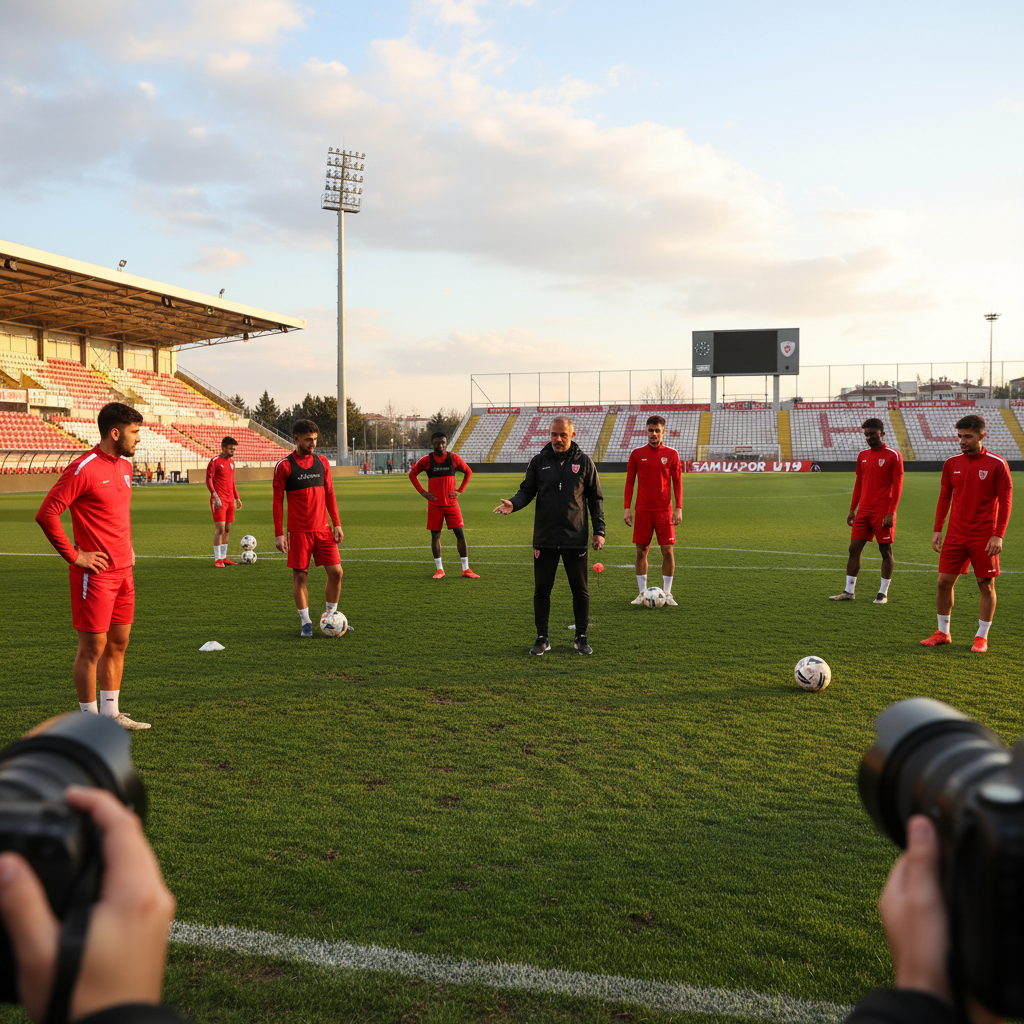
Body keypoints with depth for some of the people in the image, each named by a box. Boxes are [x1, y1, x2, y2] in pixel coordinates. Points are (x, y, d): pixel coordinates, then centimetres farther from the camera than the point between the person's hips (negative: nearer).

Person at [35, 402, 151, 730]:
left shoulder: (125, 466, 12)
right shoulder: (83, 469, -15)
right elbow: (46, 514, -18)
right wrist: (74, 556, -15)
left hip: (123, 572, 8)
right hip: (96, 573, -8)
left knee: (118, 644, 14)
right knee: (93, 647, 1)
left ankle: (110, 713, 25)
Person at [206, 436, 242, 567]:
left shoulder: (231, 461, 15)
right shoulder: (215, 461, -7)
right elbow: (208, 480, -10)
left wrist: (237, 498, 22)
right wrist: (216, 497, -19)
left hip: (230, 500, 7)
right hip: (219, 500, -7)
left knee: (227, 529, 9)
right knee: (220, 529, -10)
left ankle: (223, 557, 16)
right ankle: (218, 560, -5)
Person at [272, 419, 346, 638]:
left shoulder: (322, 462, 8)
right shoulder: (284, 466, -5)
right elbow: (278, 501, -3)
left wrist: (337, 524, 7)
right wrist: (278, 534, -7)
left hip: (323, 529, 4)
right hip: (298, 531, -4)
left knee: (336, 571, -1)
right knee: (300, 575, 0)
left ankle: (331, 617, 15)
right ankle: (306, 622, 12)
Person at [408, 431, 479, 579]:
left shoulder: (454, 458, 0)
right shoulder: (426, 460, -2)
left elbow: (468, 472, 12)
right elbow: (412, 474, 10)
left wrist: (460, 490, 2)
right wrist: (423, 492, 1)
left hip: (451, 503, 0)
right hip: (434, 504, 0)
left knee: (460, 533, -4)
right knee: (435, 535, 3)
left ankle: (466, 569, 2)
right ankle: (439, 569, 13)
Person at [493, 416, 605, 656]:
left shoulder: (584, 462, 3)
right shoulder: (538, 461, 5)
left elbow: (595, 499, 6)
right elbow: (527, 491, 7)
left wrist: (599, 531, 2)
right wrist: (513, 504, -16)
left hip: (575, 538, -1)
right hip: (544, 538, 1)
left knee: (580, 590, 5)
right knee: (541, 590, 4)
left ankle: (581, 638, 18)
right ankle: (542, 638, 15)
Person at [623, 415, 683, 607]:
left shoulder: (671, 454, 3)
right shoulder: (637, 454, 5)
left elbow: (677, 482, 5)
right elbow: (629, 482, 7)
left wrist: (678, 508, -3)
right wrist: (627, 508, 1)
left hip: (664, 510, -1)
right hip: (642, 510, 1)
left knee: (668, 551, -3)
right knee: (641, 551, 2)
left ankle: (667, 593, 8)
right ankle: (642, 593, 13)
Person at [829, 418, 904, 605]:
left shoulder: (893, 455, -5)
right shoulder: (862, 455, 13)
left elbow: (898, 486, -8)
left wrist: (891, 513, -15)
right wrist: (852, 509, 14)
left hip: (883, 512, -6)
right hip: (864, 511, 6)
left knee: (885, 550, 2)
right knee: (854, 548, 3)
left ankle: (883, 594, 9)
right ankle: (849, 591, 10)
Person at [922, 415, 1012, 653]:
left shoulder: (997, 464, -7)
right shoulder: (952, 463, 5)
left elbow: (1005, 501, -7)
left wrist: (998, 535, -13)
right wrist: (937, 530, 5)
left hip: (984, 538, -3)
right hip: (955, 535, 4)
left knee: (986, 585, 3)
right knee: (944, 581, 2)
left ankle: (982, 637, 14)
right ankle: (943, 633, 15)